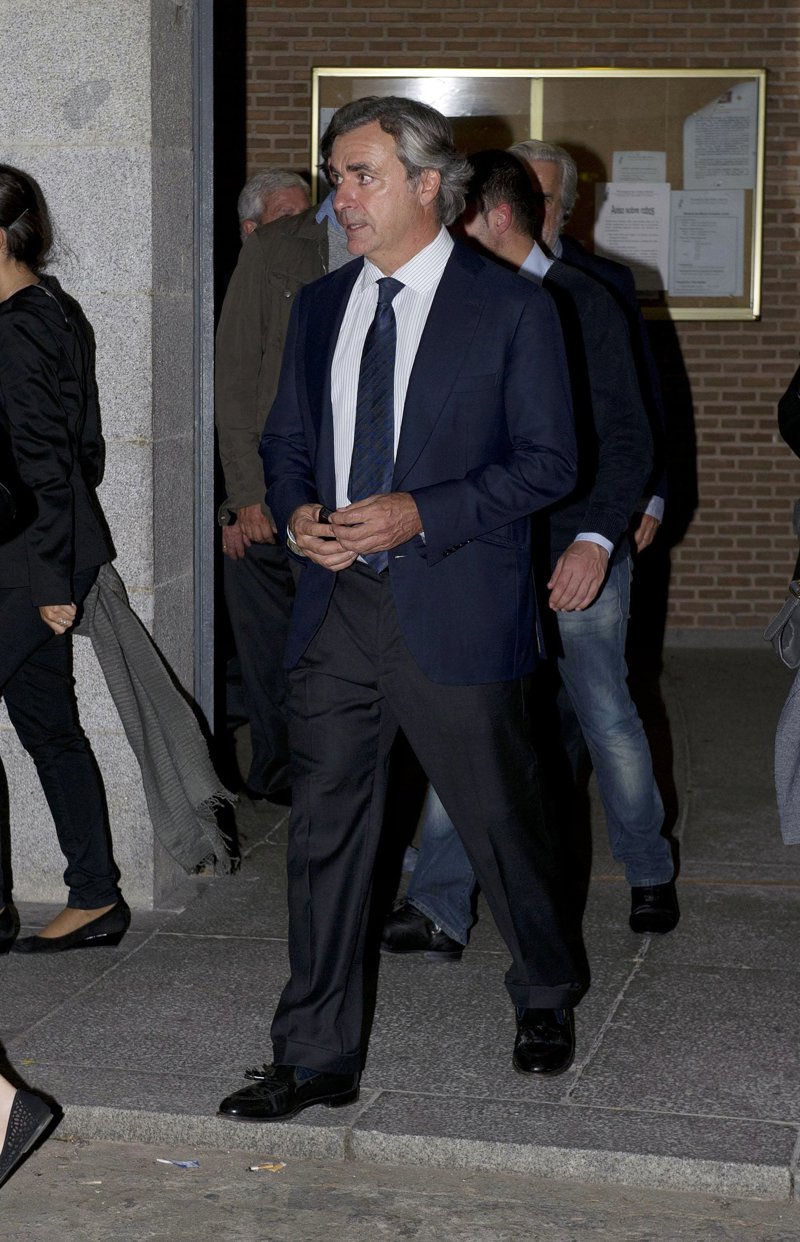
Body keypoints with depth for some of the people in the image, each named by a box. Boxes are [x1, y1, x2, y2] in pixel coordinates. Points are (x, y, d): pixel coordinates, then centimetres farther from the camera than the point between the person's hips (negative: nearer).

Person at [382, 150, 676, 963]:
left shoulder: (583, 305, -8)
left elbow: (625, 436, -11)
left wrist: (597, 539, -24)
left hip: (575, 558, -4)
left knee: (605, 720, 8)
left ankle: (649, 873, 30)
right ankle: (440, 909, -1)